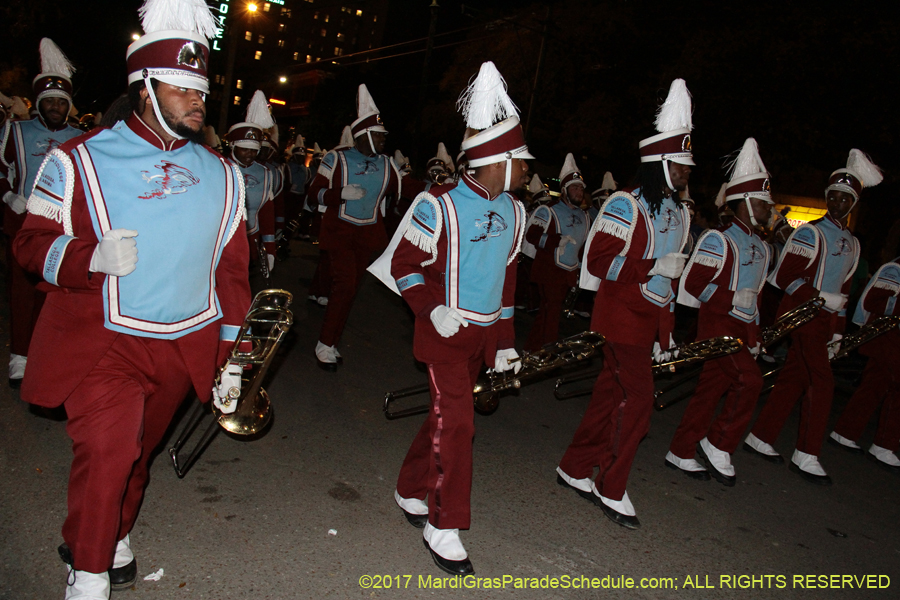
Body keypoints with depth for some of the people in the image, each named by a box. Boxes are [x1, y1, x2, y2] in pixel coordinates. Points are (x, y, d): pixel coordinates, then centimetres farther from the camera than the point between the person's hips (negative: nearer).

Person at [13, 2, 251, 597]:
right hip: (102, 343, -3)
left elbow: (232, 268, 10)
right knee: (106, 450, -15)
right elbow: (32, 242, -1)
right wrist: (92, 257, -24)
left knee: (139, 449, 17)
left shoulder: (221, 176, 7)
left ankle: (113, 538, 43)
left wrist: (232, 357, 8)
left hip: (185, 347, 4)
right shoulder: (80, 161, -4)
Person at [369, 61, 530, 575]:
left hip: (483, 334, 7)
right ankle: (444, 527, 6)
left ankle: (411, 491, 37)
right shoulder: (439, 207, -14)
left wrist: (505, 340, 13)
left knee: (448, 415, 16)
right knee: (457, 421, -9)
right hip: (445, 331, -6)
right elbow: (402, 264, -7)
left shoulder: (514, 212, 5)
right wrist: (433, 309, -22)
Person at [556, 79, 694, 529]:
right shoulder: (625, 205, -13)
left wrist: (666, 330, 17)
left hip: (650, 318, 8)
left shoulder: (678, 213, 13)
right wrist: (655, 266, -18)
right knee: (639, 398, -7)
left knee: (611, 393, 12)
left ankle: (574, 468, 25)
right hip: (623, 315, -8)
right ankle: (611, 490, 8)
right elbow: (598, 260, -16)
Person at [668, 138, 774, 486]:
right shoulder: (719, 241, -10)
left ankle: (681, 453, 17)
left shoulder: (761, 248, 17)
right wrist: (730, 302, -9)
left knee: (712, 390, 8)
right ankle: (718, 446, -2)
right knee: (750, 381, -17)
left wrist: (755, 336, 19)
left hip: (741, 329, 8)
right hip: (719, 326, -8)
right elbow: (690, 286, -14)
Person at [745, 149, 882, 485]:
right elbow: (784, 276, -12)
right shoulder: (810, 233, -6)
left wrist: (837, 330, 17)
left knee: (794, 379, 8)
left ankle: (760, 439, 17)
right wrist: (821, 298, -20)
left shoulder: (851, 243, 18)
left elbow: (842, 287, 21)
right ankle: (806, 456, -3)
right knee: (822, 382, -10)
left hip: (824, 319, 8)